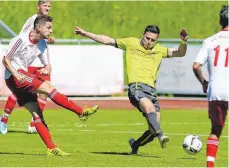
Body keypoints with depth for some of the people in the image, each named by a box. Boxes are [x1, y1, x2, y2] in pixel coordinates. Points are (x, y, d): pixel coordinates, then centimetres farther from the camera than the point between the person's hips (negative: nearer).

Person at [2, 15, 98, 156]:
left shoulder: (42, 45, 11)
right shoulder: (21, 40, -12)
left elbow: (47, 65, 17)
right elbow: (5, 60, -10)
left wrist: (46, 69, -9)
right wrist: (16, 74, -24)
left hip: (23, 77, 8)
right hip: (14, 77, -8)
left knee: (37, 113, -1)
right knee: (48, 88, -22)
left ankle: (51, 148, -6)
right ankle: (81, 112, -24)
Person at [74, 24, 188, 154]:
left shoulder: (160, 50, 19)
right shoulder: (131, 43, 13)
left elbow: (180, 53, 15)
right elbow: (107, 40, 19)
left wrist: (184, 42, -6)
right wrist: (85, 33, 19)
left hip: (152, 90, 4)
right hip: (136, 87, -4)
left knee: (153, 131, -3)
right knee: (150, 108, -36)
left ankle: (135, 144, 24)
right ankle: (161, 136, -52)